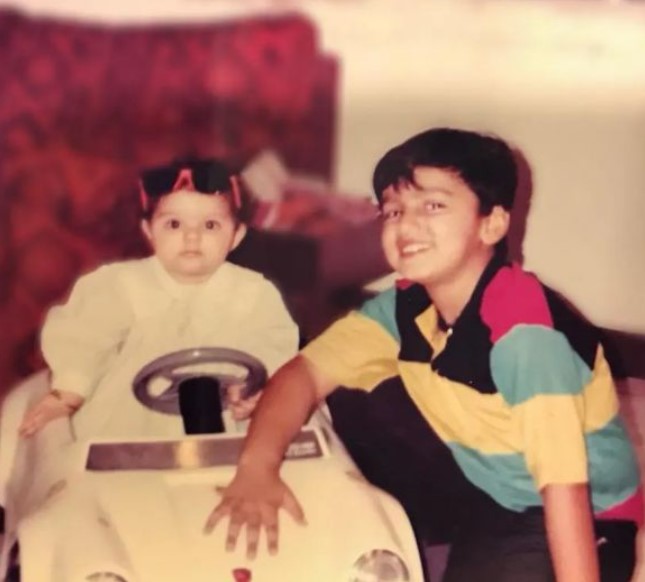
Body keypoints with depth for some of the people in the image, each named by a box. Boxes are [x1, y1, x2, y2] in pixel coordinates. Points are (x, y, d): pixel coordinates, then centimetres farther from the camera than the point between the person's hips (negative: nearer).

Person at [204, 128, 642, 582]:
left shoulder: (526, 334, -29)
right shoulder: (404, 307, -8)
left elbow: (562, 482, -32)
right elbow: (307, 372, -10)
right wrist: (257, 464, -27)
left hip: (585, 520, -6)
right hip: (482, 491, 7)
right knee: (358, 406, -6)